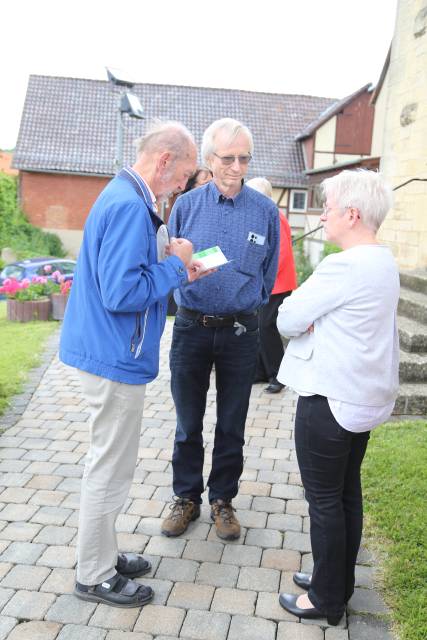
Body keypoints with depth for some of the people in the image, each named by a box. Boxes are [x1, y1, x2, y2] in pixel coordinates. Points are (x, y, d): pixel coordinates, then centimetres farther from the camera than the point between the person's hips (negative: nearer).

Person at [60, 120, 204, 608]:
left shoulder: (123, 197, 12)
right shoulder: (129, 207, -21)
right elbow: (122, 293, -27)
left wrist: (177, 271, 9)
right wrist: (175, 265, -15)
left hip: (107, 353, 10)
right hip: (115, 359, -10)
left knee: (110, 463, 21)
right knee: (111, 469, 4)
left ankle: (101, 554, 37)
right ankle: (95, 577, 23)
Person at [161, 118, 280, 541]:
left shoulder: (265, 211, -2)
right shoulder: (186, 205, -2)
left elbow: (268, 274, 8)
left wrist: (244, 304, 8)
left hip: (240, 331, 0)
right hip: (191, 327, 0)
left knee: (232, 425, 12)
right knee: (188, 422, 12)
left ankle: (222, 500, 30)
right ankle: (186, 497, 30)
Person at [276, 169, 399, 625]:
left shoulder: (344, 267, -23)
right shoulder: (383, 262, 9)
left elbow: (288, 320, -17)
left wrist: (301, 319, 2)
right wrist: (315, 320, -4)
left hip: (330, 400, -10)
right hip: (363, 396, 10)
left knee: (324, 500, 5)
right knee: (348, 492, 19)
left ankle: (327, 599, 21)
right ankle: (340, 582, 35)